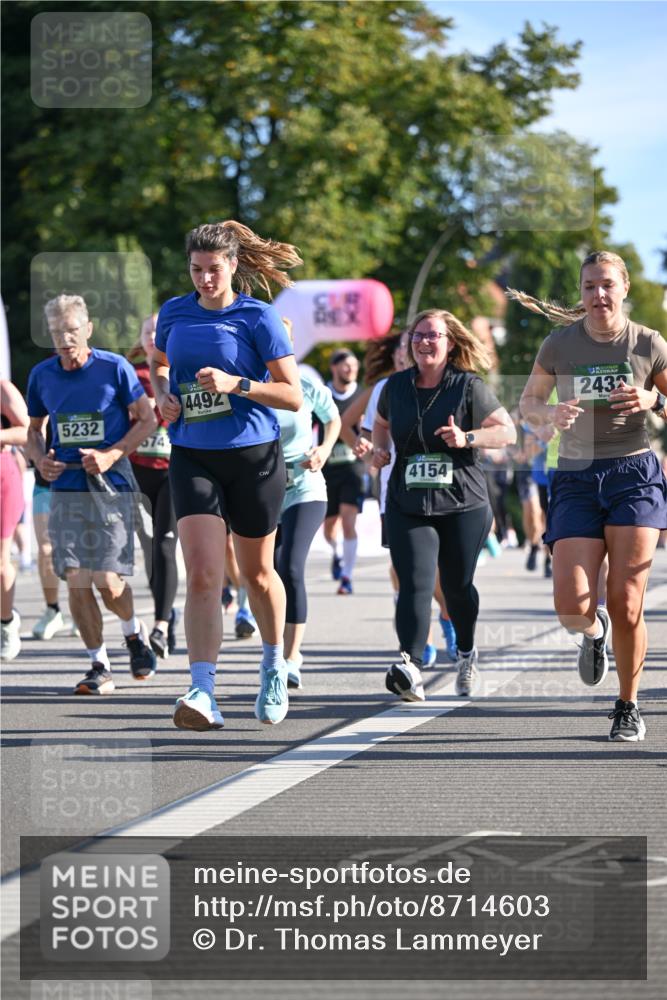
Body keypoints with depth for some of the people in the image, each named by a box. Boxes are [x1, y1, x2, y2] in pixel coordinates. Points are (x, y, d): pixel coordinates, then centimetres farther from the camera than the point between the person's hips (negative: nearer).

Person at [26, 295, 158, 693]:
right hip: (66, 488, 3)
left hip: (112, 485, -3)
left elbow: (147, 419, 0)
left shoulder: (115, 368, -4)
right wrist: (41, 459, -2)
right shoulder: (42, 375, 7)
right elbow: (35, 429, 19)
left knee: (108, 581, -9)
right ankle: (100, 665, 6)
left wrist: (112, 455, -12)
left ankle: (135, 632, 23)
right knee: (76, 580, -6)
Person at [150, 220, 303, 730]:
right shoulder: (174, 312, 6)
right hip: (192, 455, 2)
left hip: (254, 456, -2)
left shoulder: (258, 317, -6)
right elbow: (158, 364, 27)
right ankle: (203, 694, -21)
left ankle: (274, 668, 38)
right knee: (202, 575, -14)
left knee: (258, 573, 13)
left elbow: (293, 395, -7)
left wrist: (236, 384, -19)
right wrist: (163, 395, 5)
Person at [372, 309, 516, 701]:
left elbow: (508, 431, -2)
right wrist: (380, 448, 6)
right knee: (415, 584, -16)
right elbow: (381, 423, 28)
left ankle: (467, 653, 40)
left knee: (457, 585, 11)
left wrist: (467, 438, -18)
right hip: (407, 505, 1)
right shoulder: (396, 386, 8)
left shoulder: (469, 387, -3)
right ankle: (411, 670, -31)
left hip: (463, 505, -1)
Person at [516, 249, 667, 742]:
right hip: (576, 479, 1)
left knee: (626, 603, -7)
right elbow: (528, 401, 13)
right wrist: (551, 413, -9)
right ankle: (594, 631, 28)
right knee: (572, 607, -11)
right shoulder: (560, 344, 2)